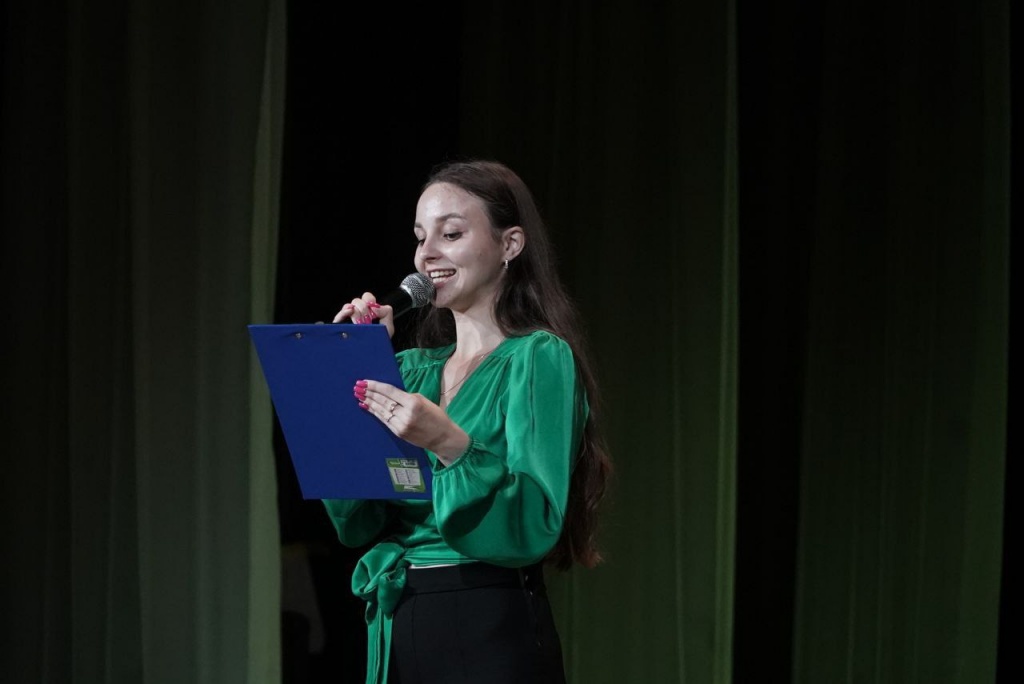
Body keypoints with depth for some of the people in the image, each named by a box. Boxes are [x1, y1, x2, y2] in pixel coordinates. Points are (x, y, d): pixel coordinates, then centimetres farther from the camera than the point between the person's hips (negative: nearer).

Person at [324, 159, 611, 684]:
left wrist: (450, 446, -31)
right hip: (395, 635, 6)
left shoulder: (538, 358, -7)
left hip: (490, 639, -6)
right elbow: (355, 523, 1)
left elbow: (536, 527, -17)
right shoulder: (412, 369, 11)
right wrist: (356, 376, -3)